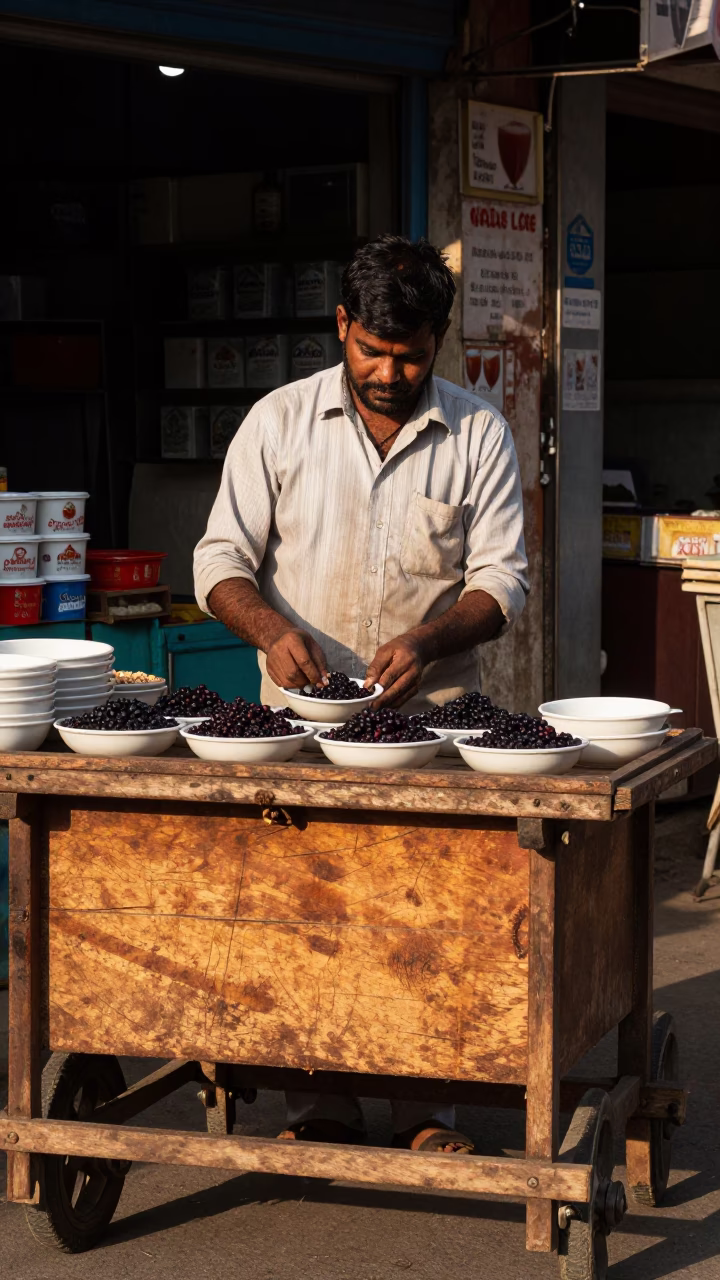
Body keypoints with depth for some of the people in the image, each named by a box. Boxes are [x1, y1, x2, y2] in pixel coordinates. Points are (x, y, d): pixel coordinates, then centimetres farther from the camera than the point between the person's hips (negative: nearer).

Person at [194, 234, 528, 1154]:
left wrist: (430, 641, -17)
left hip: (433, 713, 0)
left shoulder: (478, 435, 5)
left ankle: (426, 1106, 5)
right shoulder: (279, 422, 4)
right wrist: (270, 629, -18)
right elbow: (221, 559, 2)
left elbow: (503, 578, 2)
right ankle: (320, 1107, 5)